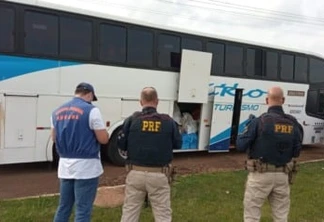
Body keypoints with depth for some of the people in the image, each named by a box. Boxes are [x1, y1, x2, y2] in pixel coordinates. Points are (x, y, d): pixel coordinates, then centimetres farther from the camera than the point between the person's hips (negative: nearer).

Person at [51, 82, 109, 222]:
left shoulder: (57, 112, 9)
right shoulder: (91, 110, -12)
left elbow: (54, 138, 20)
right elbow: (103, 139, -12)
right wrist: (100, 131, 9)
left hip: (65, 165, 7)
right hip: (86, 166, -6)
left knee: (63, 207, 18)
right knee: (83, 210, 2)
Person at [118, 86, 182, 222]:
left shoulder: (132, 119, -6)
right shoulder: (168, 121, -4)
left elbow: (121, 145, -1)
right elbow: (177, 144, 7)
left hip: (136, 173, 1)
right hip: (159, 175, 0)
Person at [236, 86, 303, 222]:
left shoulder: (260, 121, -14)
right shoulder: (293, 124, 0)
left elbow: (240, 145, -12)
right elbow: (296, 152, 8)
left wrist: (244, 133, 7)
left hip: (260, 175, -4)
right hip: (282, 175, 4)